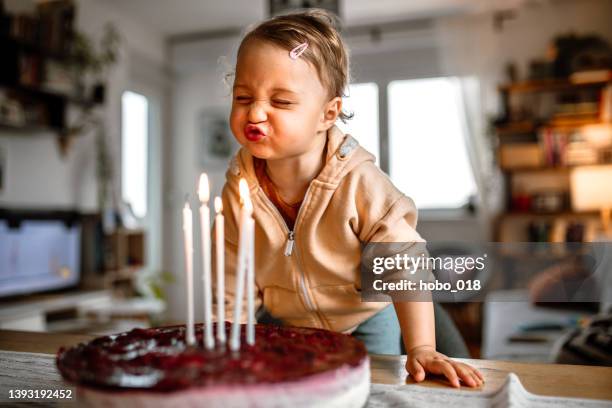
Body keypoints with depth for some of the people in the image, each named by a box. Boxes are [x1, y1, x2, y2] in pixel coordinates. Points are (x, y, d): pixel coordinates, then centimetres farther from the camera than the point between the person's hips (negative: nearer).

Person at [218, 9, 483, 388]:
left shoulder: (358, 183, -30)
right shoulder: (237, 191, -18)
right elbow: (236, 291, -8)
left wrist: (421, 349, -28)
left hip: (363, 327, -2)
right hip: (282, 329, 3)